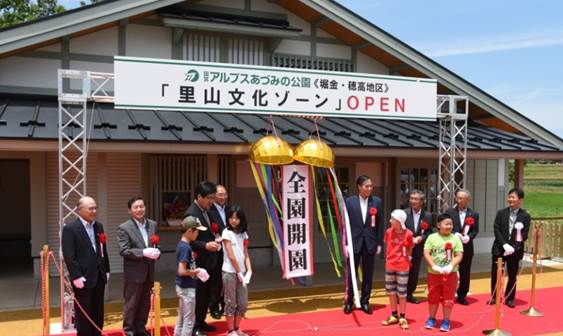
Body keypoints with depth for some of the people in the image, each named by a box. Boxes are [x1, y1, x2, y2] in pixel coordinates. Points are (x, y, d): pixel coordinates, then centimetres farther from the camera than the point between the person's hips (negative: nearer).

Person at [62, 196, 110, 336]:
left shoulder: (99, 226, 9)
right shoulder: (70, 229, -11)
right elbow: (69, 256, -15)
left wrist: (106, 270, 11)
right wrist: (76, 276, -18)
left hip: (99, 276, 6)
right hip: (83, 278, -6)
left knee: (98, 312, 13)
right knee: (83, 313, 4)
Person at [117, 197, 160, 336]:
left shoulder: (153, 224, 7)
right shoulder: (124, 228, -10)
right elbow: (124, 251, -17)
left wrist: (156, 252, -9)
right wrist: (143, 252, -26)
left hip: (149, 271, 5)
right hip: (134, 273, -5)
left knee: (145, 303, 15)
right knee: (131, 303, 6)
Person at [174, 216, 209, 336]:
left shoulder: (182, 245, 7)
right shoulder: (186, 247, -22)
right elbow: (181, 271, -26)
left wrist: (194, 271, 4)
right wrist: (196, 272, -14)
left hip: (182, 287, 9)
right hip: (187, 288, -9)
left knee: (181, 318, 19)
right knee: (189, 319, 2)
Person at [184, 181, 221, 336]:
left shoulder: (207, 211, 10)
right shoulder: (191, 213, -18)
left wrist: (215, 240, 6)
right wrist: (205, 245, -30)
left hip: (209, 261, 9)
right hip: (198, 262, -9)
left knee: (206, 294, 17)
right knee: (198, 295, 1)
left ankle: (201, 322, 30)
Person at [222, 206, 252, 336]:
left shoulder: (243, 234, 7)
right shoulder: (227, 233, -9)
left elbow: (246, 255, 6)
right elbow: (231, 256, -13)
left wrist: (249, 270, -6)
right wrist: (239, 272, -11)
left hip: (242, 272, 6)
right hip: (230, 272, -5)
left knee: (243, 304, 9)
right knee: (231, 303, 4)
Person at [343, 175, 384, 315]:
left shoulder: (377, 202, 2)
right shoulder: (349, 201, -2)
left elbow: (380, 224, 3)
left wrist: (379, 243, 0)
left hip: (370, 243, 1)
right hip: (354, 243, -1)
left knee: (368, 275, 9)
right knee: (351, 274, 7)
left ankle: (365, 302, 22)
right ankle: (348, 301, 20)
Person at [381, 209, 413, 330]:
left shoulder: (408, 234, -13)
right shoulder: (388, 232, -4)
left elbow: (410, 248, 3)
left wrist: (405, 257, 2)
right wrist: (389, 258, 6)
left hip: (403, 267, -4)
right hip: (389, 266, 4)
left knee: (402, 293, 5)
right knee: (391, 291, 11)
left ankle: (402, 318, 17)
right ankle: (394, 316, 25)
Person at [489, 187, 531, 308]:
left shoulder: (525, 216, -1)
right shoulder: (501, 213, 2)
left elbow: (524, 235, -5)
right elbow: (496, 231, -3)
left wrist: (513, 247, -16)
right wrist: (505, 245, -16)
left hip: (515, 251, -1)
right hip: (499, 249, 1)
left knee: (512, 276, 8)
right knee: (495, 274, 5)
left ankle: (510, 299, 23)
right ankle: (494, 297, 20)